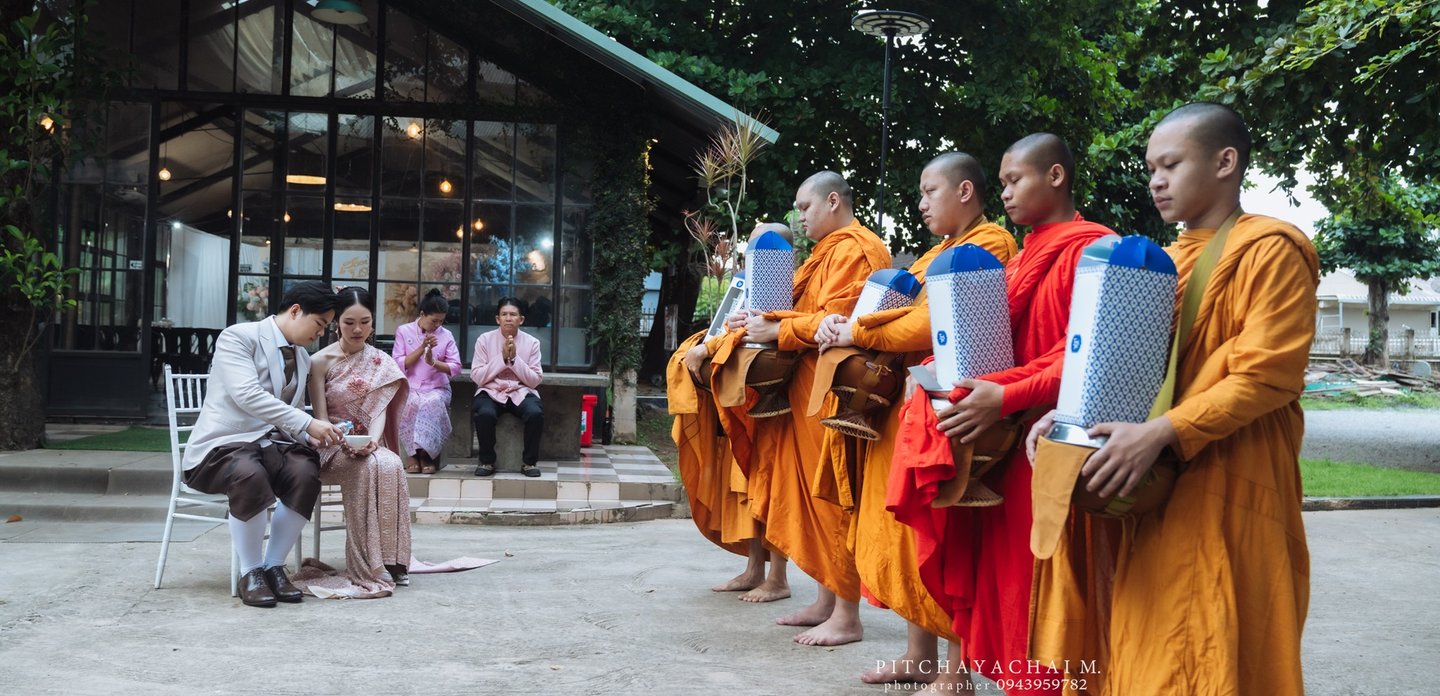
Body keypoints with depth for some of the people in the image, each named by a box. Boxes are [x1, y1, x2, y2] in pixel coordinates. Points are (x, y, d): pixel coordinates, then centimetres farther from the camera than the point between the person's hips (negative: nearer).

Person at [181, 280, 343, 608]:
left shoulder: (303, 359, 16)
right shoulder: (238, 337, -7)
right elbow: (247, 395, -21)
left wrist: (312, 435, -5)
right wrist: (307, 424, -26)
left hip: (268, 443, 6)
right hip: (222, 444, -6)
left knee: (305, 473, -28)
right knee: (250, 475, -39)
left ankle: (274, 565, -12)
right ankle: (250, 572, -19)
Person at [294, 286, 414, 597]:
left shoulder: (381, 363, 7)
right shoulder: (321, 361, -1)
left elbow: (379, 409, -4)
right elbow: (321, 417, -4)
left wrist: (372, 439, -26)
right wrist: (342, 439, -25)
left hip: (370, 445, 2)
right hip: (334, 448, -2)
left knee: (391, 465, -34)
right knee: (372, 467, -35)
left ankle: (390, 559, -28)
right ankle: (368, 568, -33)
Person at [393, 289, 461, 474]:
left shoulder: (446, 335, 9)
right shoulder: (403, 331, 7)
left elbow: (456, 368, 2)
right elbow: (399, 365, -1)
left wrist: (434, 362, -14)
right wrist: (422, 348, -9)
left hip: (437, 389, 0)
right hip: (409, 388, 0)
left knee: (432, 403, -35)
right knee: (411, 403, -36)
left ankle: (424, 454, -24)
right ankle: (412, 454, -23)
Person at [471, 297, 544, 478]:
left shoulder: (532, 342, 1)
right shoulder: (484, 339, -1)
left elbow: (535, 380, -3)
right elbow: (477, 377, -6)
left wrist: (514, 358, -15)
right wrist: (502, 358, -15)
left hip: (521, 392, 1)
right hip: (491, 391, -1)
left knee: (536, 413, -31)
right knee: (485, 414, -34)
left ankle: (529, 461, -8)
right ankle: (486, 461, -9)